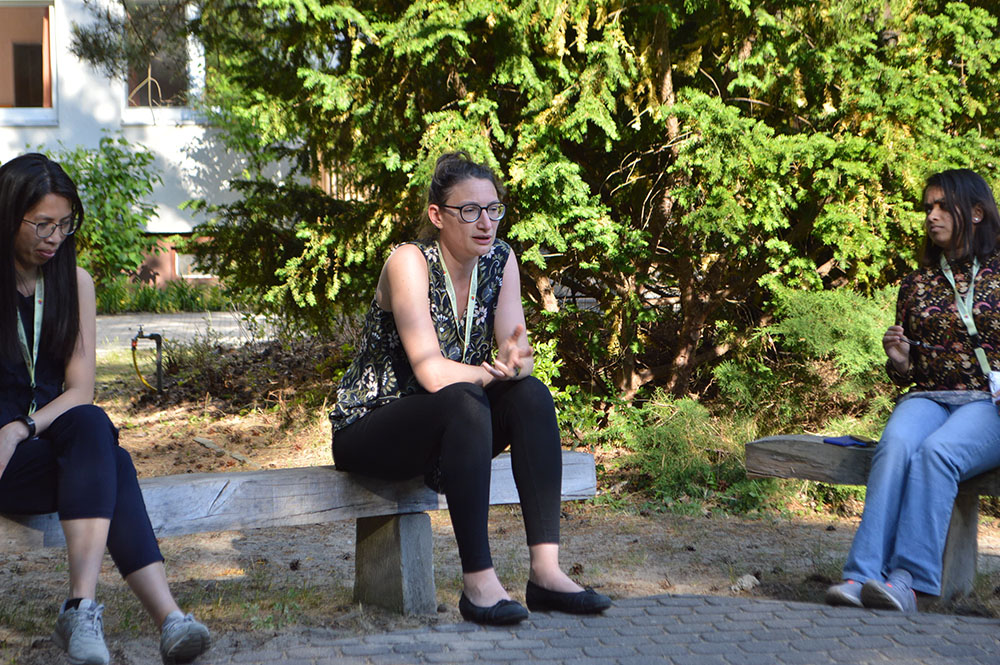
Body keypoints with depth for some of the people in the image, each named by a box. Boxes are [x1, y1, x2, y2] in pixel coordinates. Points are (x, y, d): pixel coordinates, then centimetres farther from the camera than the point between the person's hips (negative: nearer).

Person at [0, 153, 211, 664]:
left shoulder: (74, 281, 11)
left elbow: (80, 389, 5)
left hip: (52, 429, 4)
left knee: (90, 428, -33)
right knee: (109, 464, -31)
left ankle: (83, 607, -46)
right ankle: (167, 616, -45)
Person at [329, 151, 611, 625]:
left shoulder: (499, 261, -1)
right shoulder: (410, 262, -19)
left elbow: (519, 356, -8)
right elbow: (431, 372, -28)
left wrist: (516, 363, -30)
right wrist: (494, 372, -24)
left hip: (446, 423, 6)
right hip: (368, 427, -6)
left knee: (530, 396, -21)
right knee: (464, 404, -35)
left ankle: (546, 571, -27)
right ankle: (478, 581, -35)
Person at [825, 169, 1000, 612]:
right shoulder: (916, 284, 20)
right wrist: (898, 362, 3)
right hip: (927, 397, 3)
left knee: (936, 452, -36)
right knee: (896, 446, -33)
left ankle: (907, 580, -42)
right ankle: (862, 574, -45)